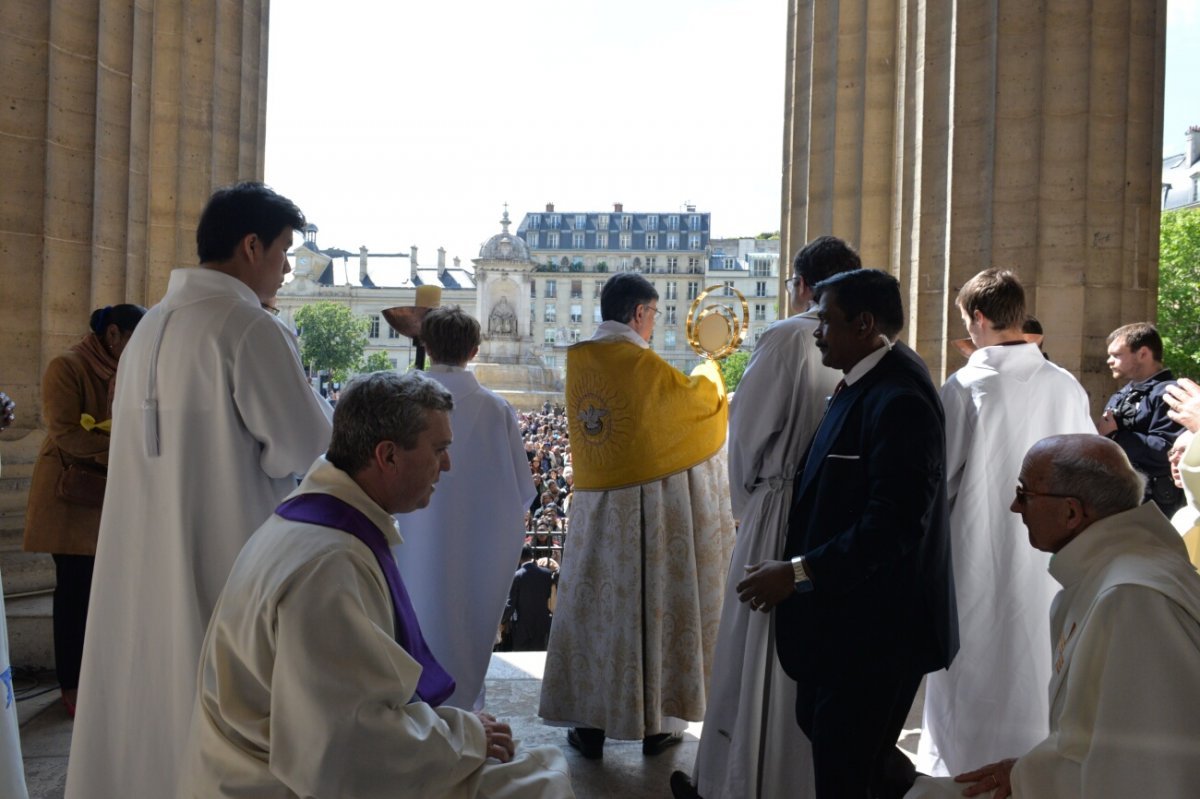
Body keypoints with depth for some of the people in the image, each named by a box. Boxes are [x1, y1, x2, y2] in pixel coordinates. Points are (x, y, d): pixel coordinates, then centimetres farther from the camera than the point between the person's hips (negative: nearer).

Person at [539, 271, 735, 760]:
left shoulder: (578, 361, 0)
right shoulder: (645, 366, -15)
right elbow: (701, 398, 3)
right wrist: (709, 369, 22)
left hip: (595, 509, 4)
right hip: (648, 510, -4)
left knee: (594, 609, 12)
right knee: (652, 610, 9)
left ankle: (590, 724, 19)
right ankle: (655, 724, 21)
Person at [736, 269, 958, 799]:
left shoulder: (898, 398, -23)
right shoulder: (867, 381, 7)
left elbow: (891, 526, -28)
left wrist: (798, 572, -23)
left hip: (875, 626, -9)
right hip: (847, 612, 9)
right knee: (820, 724, 23)